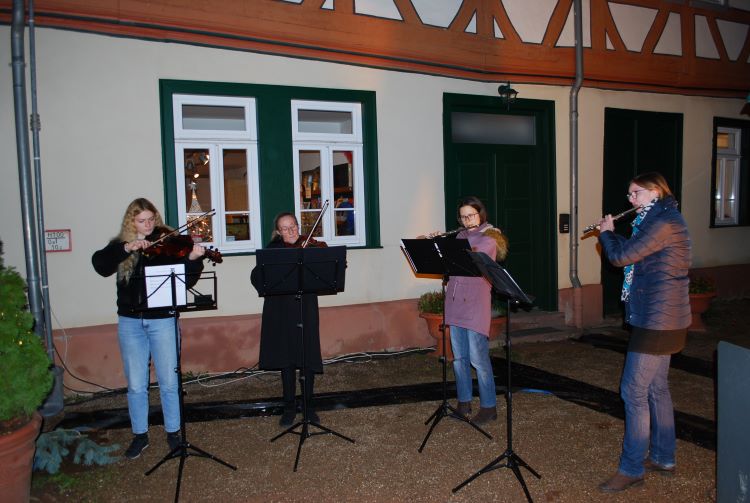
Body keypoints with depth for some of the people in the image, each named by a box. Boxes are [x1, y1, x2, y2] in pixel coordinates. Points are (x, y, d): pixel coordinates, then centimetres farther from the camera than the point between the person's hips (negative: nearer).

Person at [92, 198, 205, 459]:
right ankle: (140, 435, 27)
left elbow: (186, 280, -9)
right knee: (136, 384, 10)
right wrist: (128, 248, -24)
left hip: (162, 319, -2)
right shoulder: (120, 245, 6)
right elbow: (100, 265, -14)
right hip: (130, 321, 2)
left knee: (169, 381, 5)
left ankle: (173, 432, 22)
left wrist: (193, 260, -27)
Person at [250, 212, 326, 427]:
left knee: (308, 358, 4)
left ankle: (308, 405, 21)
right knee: (286, 358, 9)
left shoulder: (310, 246, 1)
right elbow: (256, 275, -3)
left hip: (306, 309, -1)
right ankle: (289, 407, 22)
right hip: (281, 310, 1)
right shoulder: (273, 249, 6)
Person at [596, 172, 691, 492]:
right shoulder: (662, 220, 14)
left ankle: (631, 469, 5)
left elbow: (620, 257, -20)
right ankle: (663, 459, 30)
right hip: (663, 318, 11)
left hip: (657, 320, -11)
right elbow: (633, 254, 22)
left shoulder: (664, 222, -18)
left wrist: (607, 232, -2)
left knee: (634, 391, -5)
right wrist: (611, 234, 12)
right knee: (656, 388, 17)